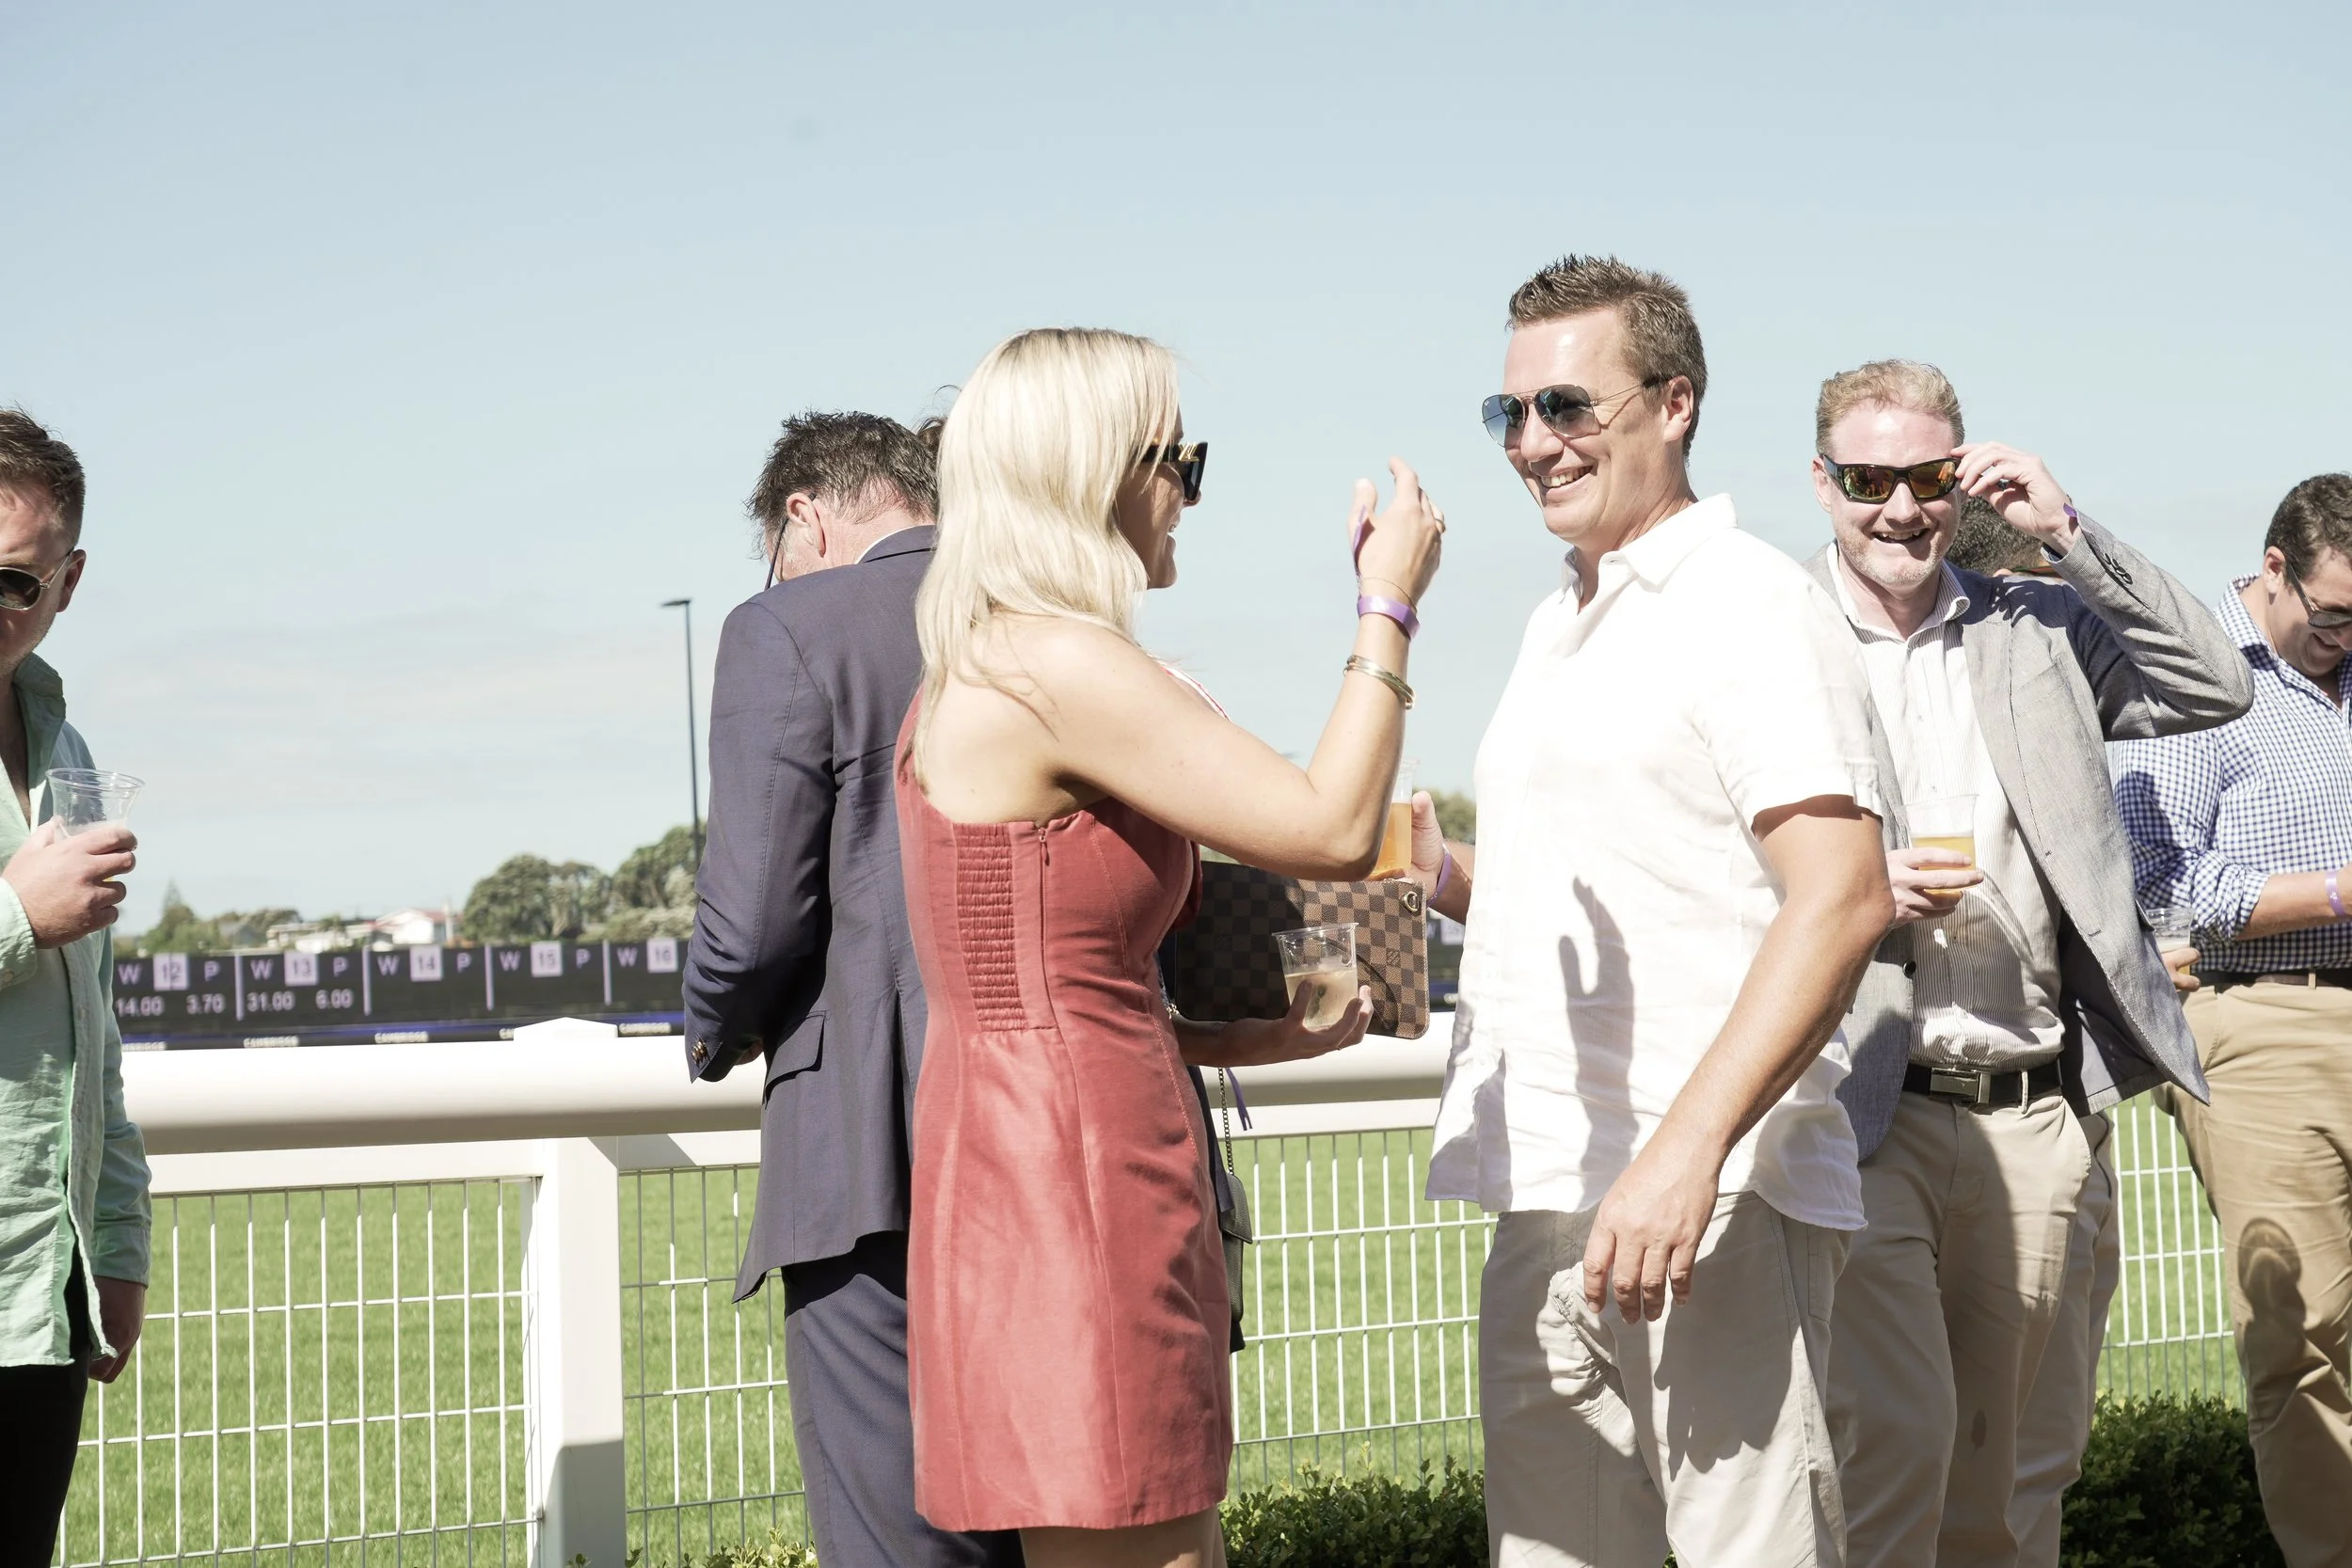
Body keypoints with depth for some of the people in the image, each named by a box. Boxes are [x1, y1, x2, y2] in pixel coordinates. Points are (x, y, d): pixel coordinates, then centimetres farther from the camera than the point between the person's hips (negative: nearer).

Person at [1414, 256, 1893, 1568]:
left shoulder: (1746, 601, -6)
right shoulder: (1559, 626, 21)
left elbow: (1842, 898, -17)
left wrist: (1687, 1151, -25)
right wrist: (1452, 878, 9)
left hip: (1713, 1193, -8)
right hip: (1551, 1200, 8)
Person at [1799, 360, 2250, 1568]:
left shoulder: (2037, 631, 12)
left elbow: (2216, 686, 4)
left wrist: (2070, 536, -1)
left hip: (2038, 1116, 4)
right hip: (1860, 1110, -4)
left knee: (2018, 1467, 9)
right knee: (1894, 1442, -14)